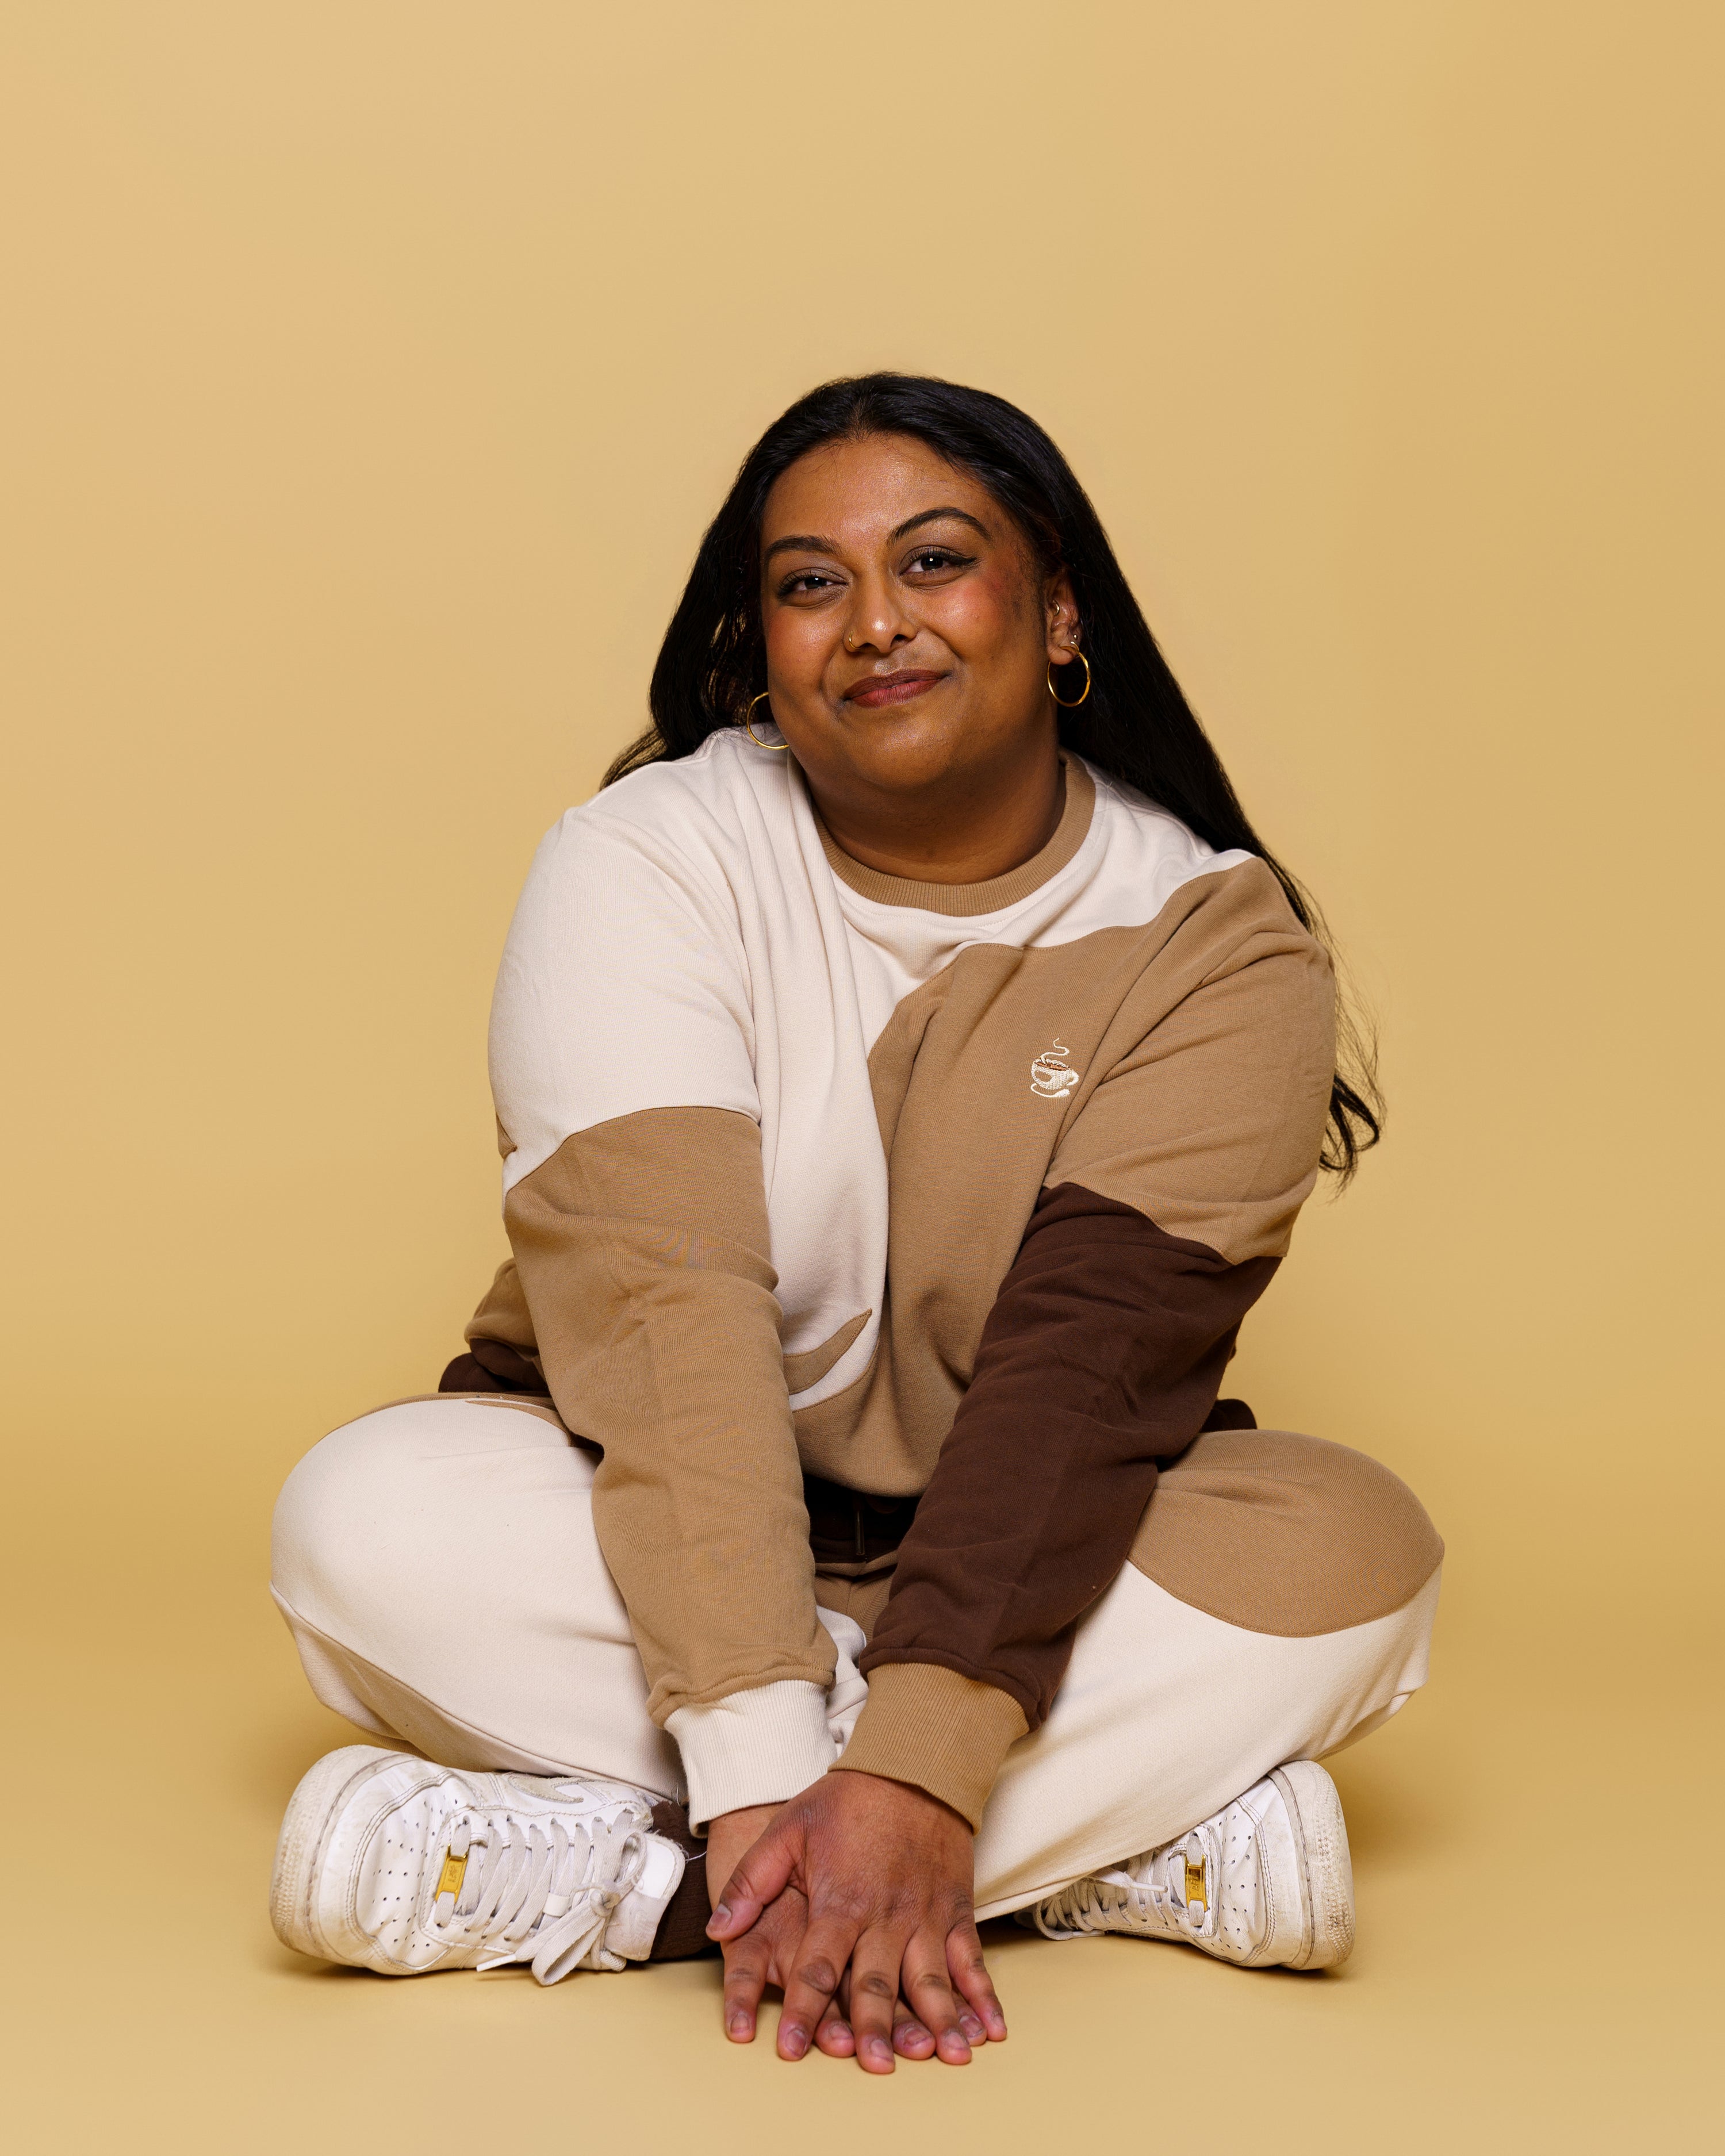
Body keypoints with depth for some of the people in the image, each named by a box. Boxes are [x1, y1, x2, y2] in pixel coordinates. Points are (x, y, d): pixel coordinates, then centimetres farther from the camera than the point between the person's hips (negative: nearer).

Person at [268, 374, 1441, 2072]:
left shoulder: (1214, 936, -11)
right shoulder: (652, 862, -12)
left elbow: (1095, 1350, -23)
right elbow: (662, 1300, -25)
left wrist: (919, 1766, -37)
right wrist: (763, 1773, -37)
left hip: (1020, 1566, 1)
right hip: (660, 1537, 0)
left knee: (1354, 1555, -27)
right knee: (369, 1523, -29)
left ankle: (611, 1881, -31)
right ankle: (1116, 1850, -30)